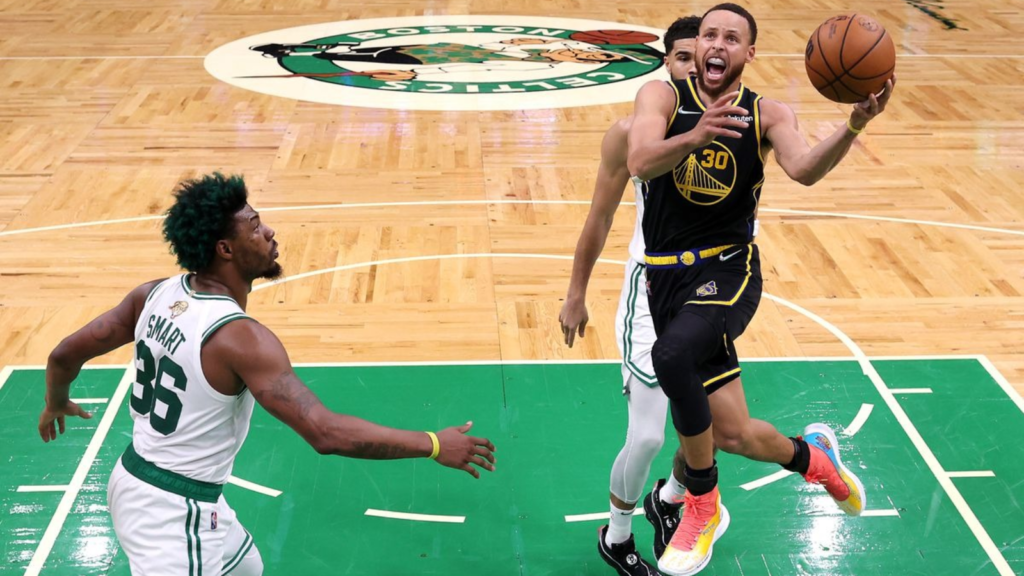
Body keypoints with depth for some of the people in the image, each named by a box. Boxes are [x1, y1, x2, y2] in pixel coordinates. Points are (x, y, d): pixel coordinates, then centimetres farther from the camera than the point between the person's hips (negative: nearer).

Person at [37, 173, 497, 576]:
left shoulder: (156, 295, -4)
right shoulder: (239, 337, -28)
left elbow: (65, 355, 6)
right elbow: (325, 433, -34)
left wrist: (55, 404, 28)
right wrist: (435, 446, -27)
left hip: (137, 479, 9)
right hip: (174, 510, -9)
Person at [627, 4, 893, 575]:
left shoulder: (767, 114, 1)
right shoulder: (663, 96, -1)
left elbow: (805, 169, -18)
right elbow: (641, 163, -20)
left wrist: (854, 125, -36)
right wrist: (694, 137, -39)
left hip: (729, 270, -1)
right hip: (670, 276, 2)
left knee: (672, 356, -34)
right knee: (733, 433, 4)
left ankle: (703, 507, -10)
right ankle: (813, 456, 42)